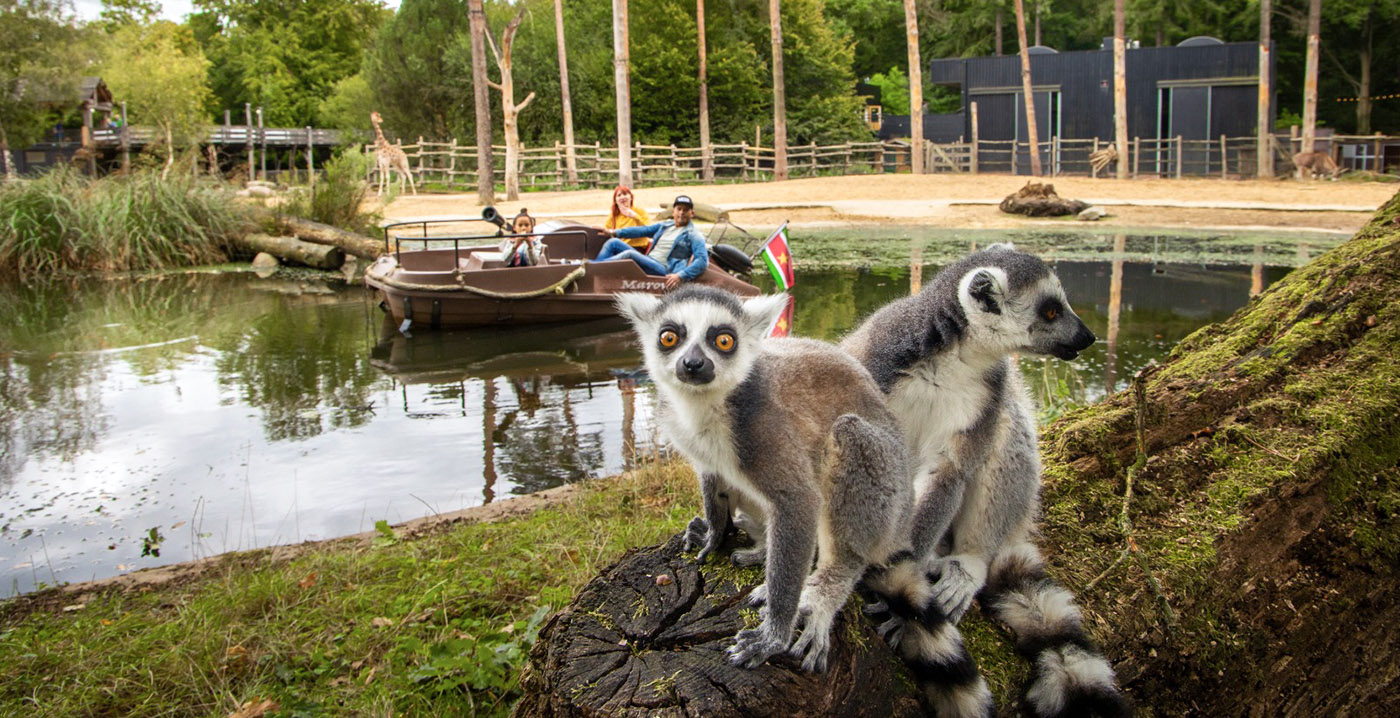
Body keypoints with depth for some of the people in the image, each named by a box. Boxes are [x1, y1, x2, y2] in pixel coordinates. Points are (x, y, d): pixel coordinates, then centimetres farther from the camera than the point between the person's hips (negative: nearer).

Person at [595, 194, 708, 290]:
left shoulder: (693, 235, -1)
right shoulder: (665, 225, 21)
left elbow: (703, 260, -14)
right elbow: (644, 230, 25)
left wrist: (680, 276, -29)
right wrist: (615, 232, 19)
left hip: (664, 271, -8)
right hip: (646, 262, 8)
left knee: (630, 254, -31)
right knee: (614, 242, -2)